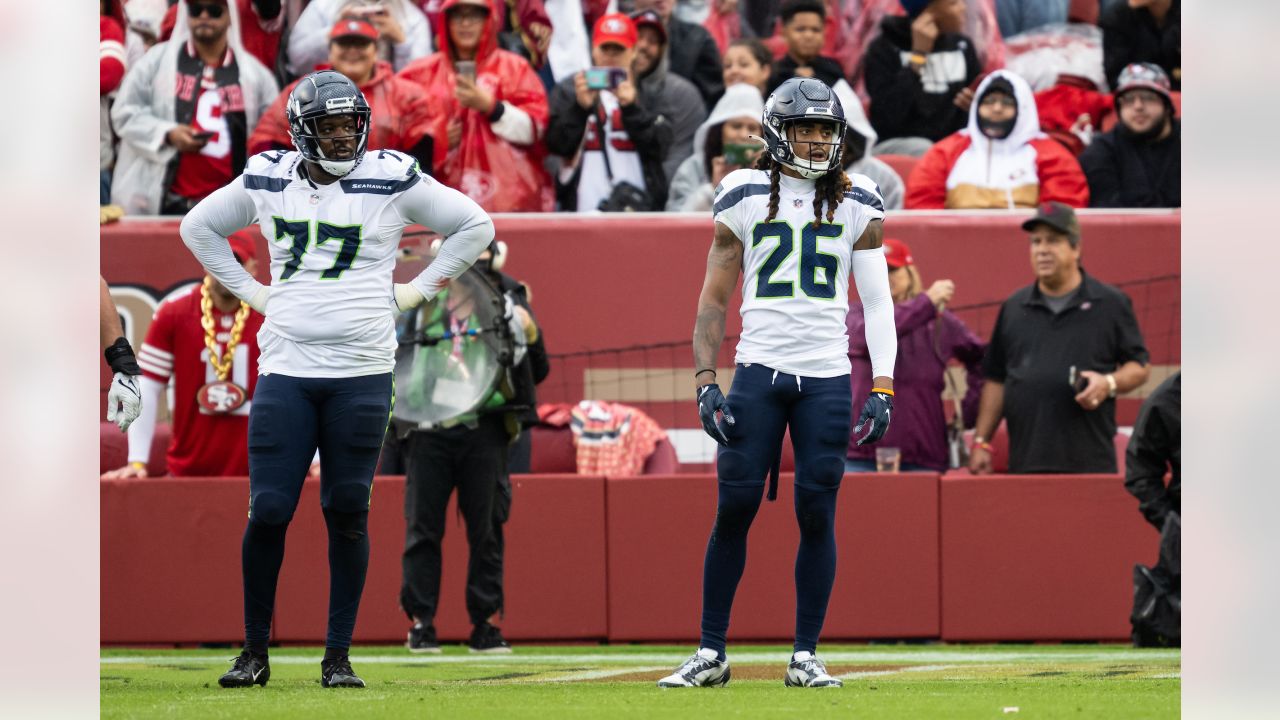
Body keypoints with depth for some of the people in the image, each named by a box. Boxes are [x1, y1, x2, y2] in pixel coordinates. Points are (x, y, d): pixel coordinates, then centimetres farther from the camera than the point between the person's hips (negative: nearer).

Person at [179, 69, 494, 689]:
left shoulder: (392, 181, 0)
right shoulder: (266, 182, 7)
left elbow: (475, 226, 10)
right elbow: (199, 227, 24)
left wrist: (414, 292, 5)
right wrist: (247, 290, 14)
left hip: (361, 374, -1)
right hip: (285, 370, 1)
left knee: (347, 514, 2)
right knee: (268, 512, -3)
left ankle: (338, 657, 9)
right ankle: (254, 653, 9)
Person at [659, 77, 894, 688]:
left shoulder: (855, 203, 6)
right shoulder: (745, 197, 4)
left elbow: (877, 301, 6)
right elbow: (714, 299, 6)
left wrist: (882, 388, -3)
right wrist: (705, 381, -4)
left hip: (827, 377, 1)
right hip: (758, 369, -1)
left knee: (816, 513, -1)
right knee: (733, 509, -3)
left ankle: (805, 655, 7)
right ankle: (711, 652, 5)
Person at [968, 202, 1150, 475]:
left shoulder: (1111, 304, 7)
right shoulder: (1013, 308, 17)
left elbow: (1139, 367, 9)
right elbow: (996, 379, 18)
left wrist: (1109, 383, -13)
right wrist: (981, 441, 11)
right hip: (1026, 461, 3)